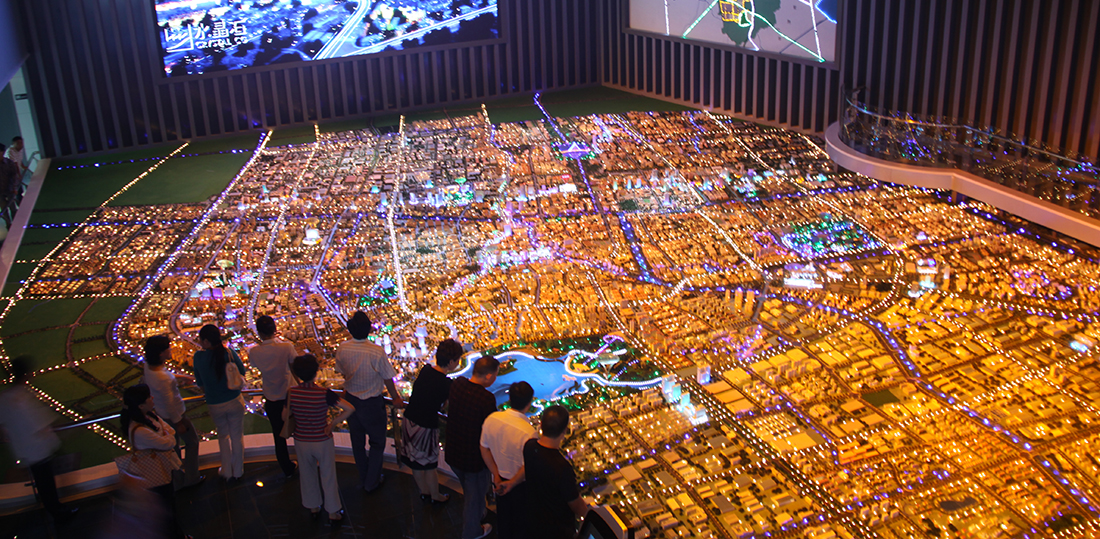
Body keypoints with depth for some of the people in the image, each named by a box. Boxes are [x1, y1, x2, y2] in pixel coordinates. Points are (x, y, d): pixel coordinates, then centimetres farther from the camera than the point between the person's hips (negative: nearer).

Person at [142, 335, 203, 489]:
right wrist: (178, 423, -15)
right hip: (174, 415, -8)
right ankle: (191, 478, 30)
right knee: (192, 442, 16)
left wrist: (179, 377, 13)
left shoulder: (149, 366, -13)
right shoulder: (162, 378, -38)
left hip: (161, 413, 8)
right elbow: (169, 404, -27)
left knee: (173, 445, 26)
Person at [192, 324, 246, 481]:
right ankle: (238, 472, 28)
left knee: (223, 436, 22)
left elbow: (200, 383, -3)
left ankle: (227, 472, 32)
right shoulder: (229, 352, -15)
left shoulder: (199, 357, -14)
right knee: (237, 436, 16)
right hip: (234, 400, 0)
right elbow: (242, 373, -2)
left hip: (214, 404, 0)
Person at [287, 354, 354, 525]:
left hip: (301, 441, 2)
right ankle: (333, 512, 28)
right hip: (322, 441, -2)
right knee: (328, 477, 16)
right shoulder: (324, 394, -23)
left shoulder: (291, 393, -16)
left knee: (308, 475, 24)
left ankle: (313, 507, 42)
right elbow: (349, 409, -27)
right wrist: (333, 423, -15)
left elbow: (285, 416, -2)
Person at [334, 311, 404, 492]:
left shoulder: (342, 349, -15)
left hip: (351, 400, 4)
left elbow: (343, 373, 3)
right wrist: (395, 398, 4)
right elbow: (387, 378, -15)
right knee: (377, 443, 17)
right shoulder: (377, 352, -28)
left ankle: (363, 479, 38)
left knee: (357, 442, 22)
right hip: (372, 403, -4)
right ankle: (372, 482, 26)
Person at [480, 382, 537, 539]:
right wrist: (512, 484, -12)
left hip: (500, 480, 5)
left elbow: (484, 449, -6)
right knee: (520, 520, 22)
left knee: (503, 514, 29)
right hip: (520, 485, -5)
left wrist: (496, 475, 0)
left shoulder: (491, 419, -18)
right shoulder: (528, 432, -34)